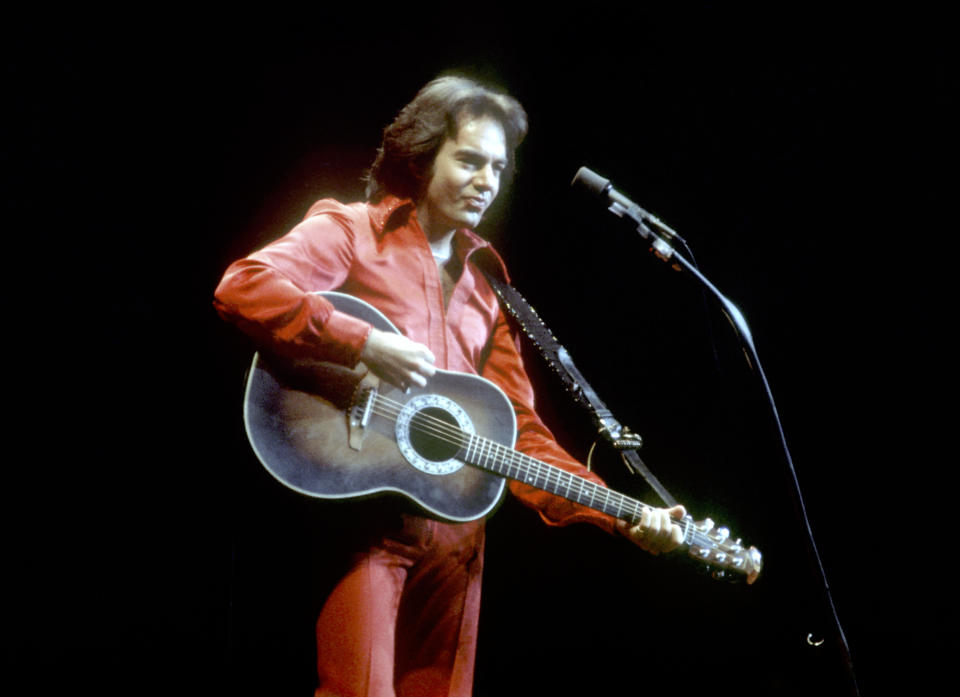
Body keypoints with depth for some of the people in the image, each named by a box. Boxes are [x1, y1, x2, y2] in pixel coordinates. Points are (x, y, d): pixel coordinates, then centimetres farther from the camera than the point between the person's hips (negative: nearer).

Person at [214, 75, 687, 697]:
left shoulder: (484, 280, 17)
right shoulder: (352, 231, 2)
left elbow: (518, 429, 12)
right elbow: (243, 286, -16)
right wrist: (366, 344, -21)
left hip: (454, 526, 6)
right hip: (361, 511, -5)